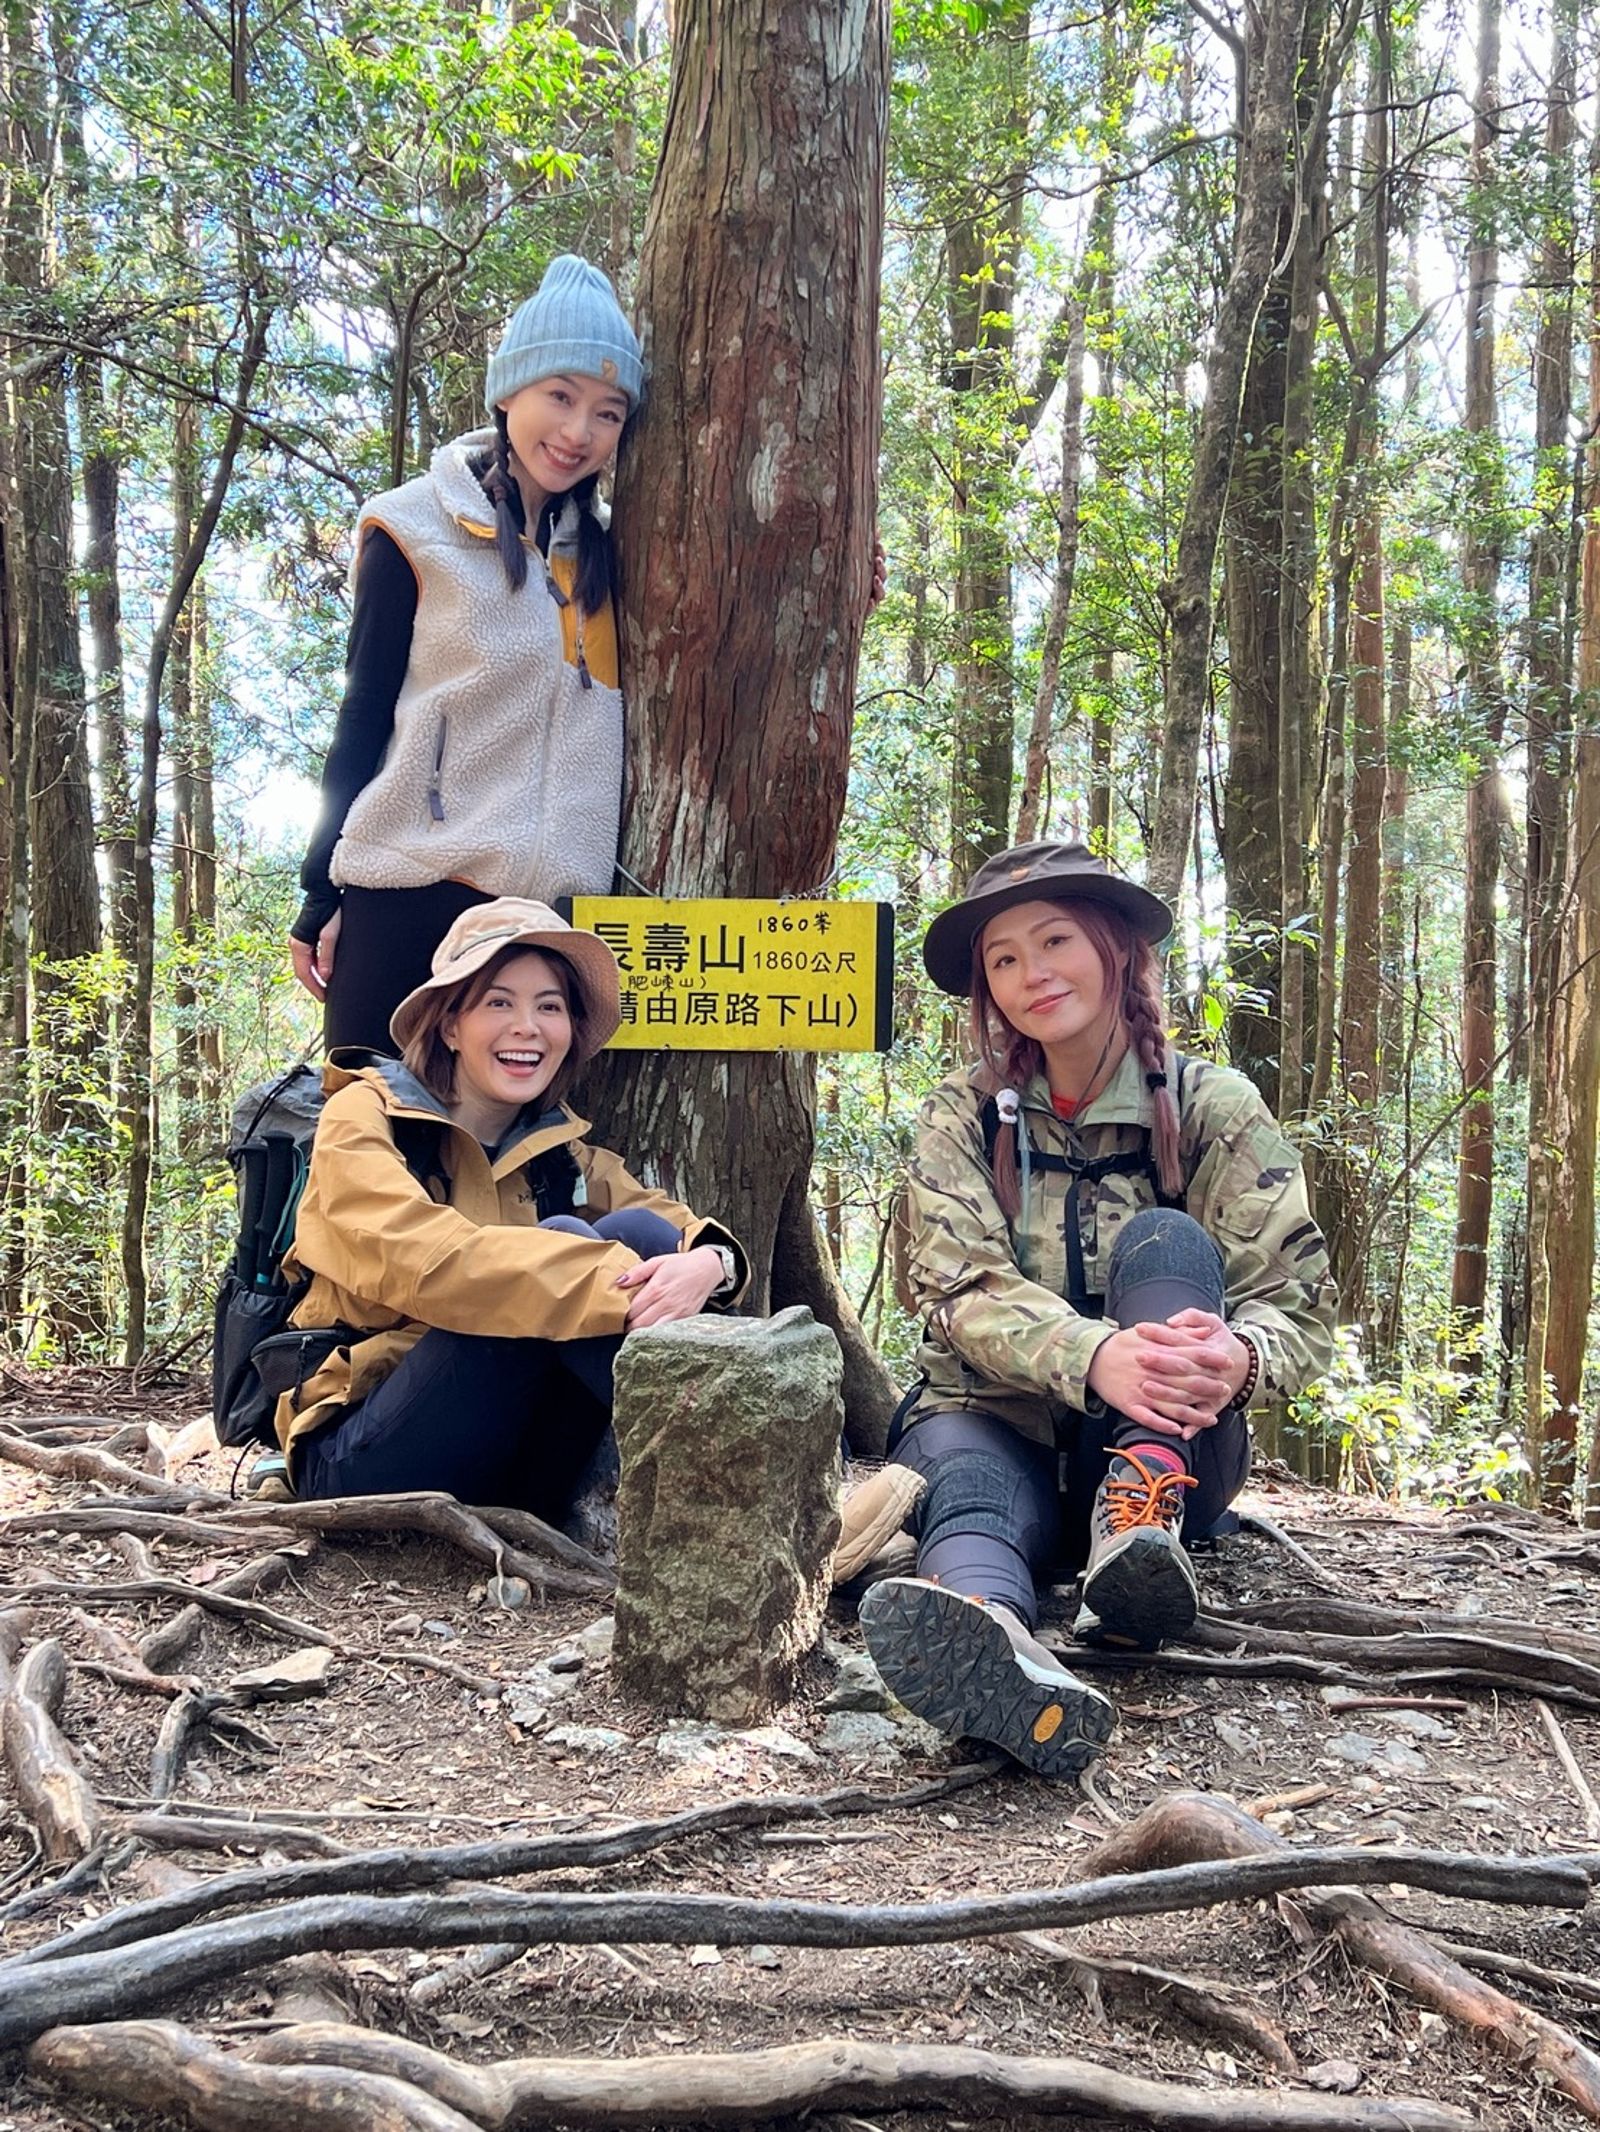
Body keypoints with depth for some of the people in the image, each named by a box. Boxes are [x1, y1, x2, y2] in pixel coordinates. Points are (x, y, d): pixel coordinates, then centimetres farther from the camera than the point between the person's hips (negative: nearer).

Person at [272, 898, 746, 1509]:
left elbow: (694, 1232, 1)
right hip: (360, 1464, -4)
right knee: (559, 1241, -24)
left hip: (513, 1481, 5)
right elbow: (420, 1258, -23)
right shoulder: (365, 1117, -3)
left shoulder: (564, 1155, 12)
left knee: (639, 1233, -15)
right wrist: (621, 1288, -34)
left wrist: (710, 1263, -26)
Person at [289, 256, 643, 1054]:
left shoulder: (603, 551, 13)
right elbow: (365, 716, 1)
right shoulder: (417, 527, 0)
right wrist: (322, 896, -2)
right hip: (408, 897, -4)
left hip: (555, 904, 4)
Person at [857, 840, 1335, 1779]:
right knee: (967, 1485, -36)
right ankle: (994, 1646, -69)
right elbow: (965, 1290, -13)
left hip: (1165, 1444, 0)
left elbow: (1301, 1303, -9)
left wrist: (1236, 1357, -36)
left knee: (1165, 1241, -24)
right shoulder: (963, 1115, 1)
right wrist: (1094, 1357, -36)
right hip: (1002, 1421, 0)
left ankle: (1141, 1525, -42)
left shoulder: (1214, 1107, -1)